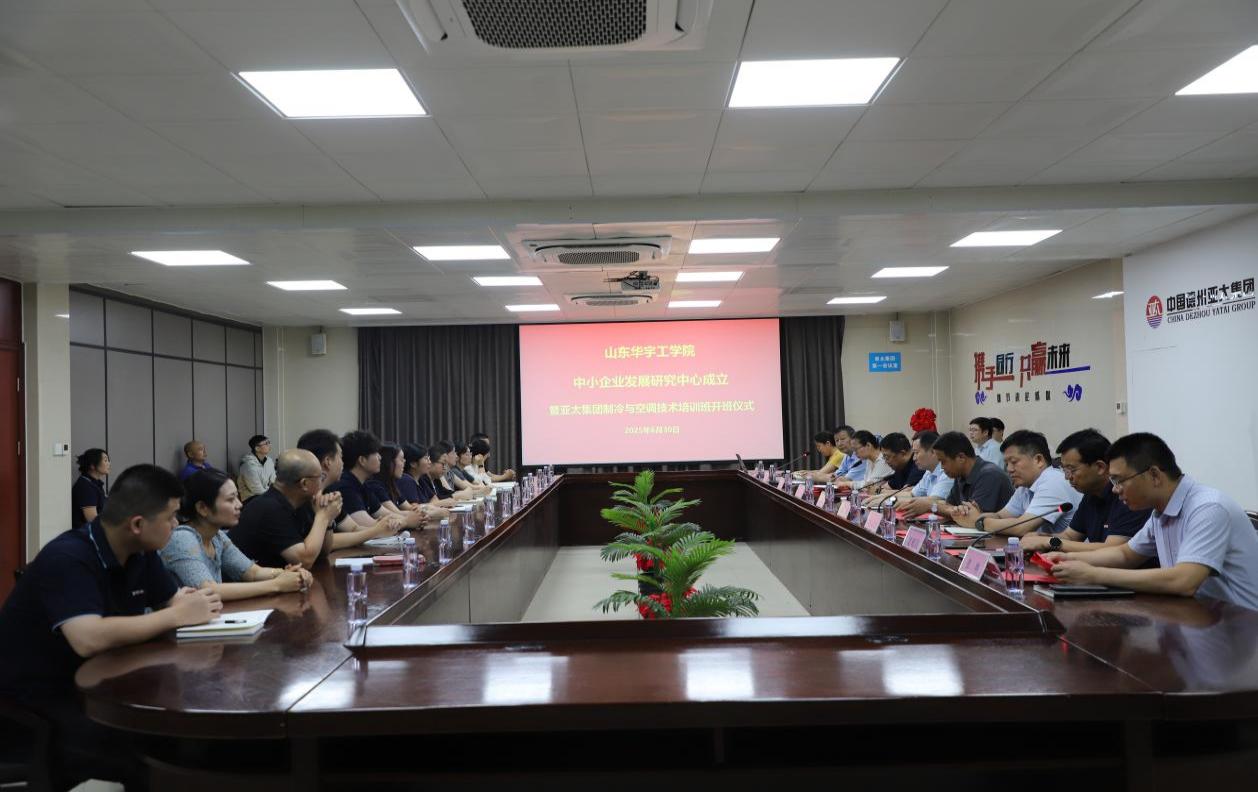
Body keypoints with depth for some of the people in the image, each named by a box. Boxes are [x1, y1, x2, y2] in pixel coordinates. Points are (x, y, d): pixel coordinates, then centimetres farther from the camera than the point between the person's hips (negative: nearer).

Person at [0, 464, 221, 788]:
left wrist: (195, 603, -15)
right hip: (36, 704, -8)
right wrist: (178, 615, -29)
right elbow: (89, 640, -39)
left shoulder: (140, 553, 0)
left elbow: (173, 599, 9)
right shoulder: (67, 558, -26)